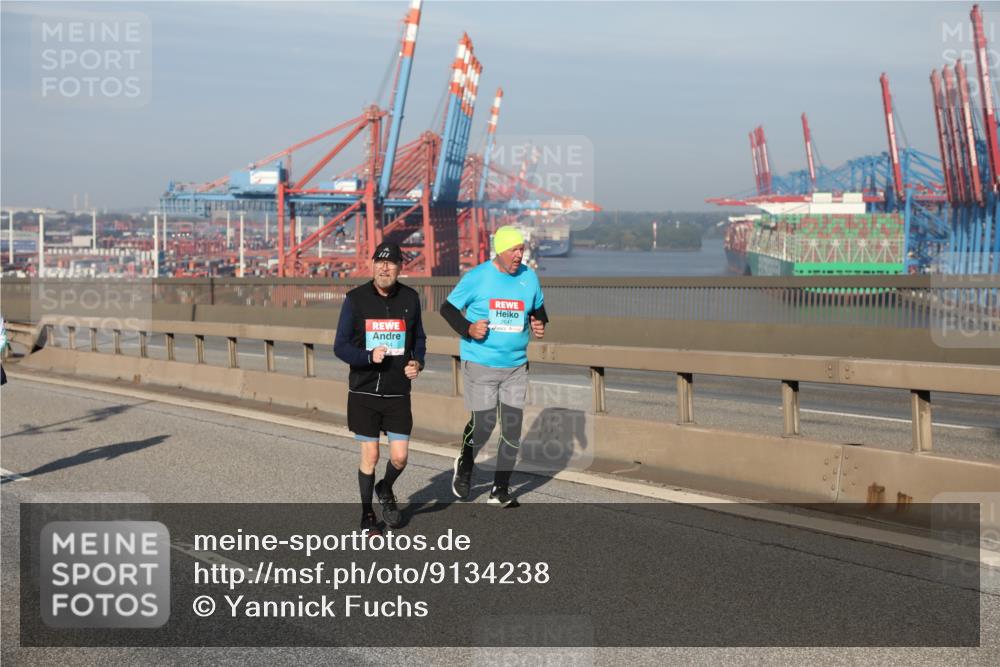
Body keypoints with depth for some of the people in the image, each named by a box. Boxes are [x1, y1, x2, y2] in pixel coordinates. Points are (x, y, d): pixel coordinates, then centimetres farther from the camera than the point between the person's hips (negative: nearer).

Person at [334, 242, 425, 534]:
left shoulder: (410, 298, 1)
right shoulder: (356, 299, -6)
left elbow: (419, 338, 16)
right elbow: (340, 346, -5)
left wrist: (417, 362, -4)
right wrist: (368, 357, -23)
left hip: (398, 392, 2)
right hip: (364, 392, -2)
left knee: (399, 457, 0)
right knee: (370, 455, 2)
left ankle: (386, 490, 34)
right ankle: (367, 515, 22)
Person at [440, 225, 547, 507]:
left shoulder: (529, 277, 4)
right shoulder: (477, 277, -8)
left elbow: (538, 308, 20)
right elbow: (448, 308, -1)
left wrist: (540, 324, -2)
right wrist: (468, 328, -17)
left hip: (516, 367, 4)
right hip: (480, 365, -4)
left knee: (513, 430, 2)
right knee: (483, 424, -5)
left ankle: (500, 491, 16)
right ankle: (464, 465, 28)